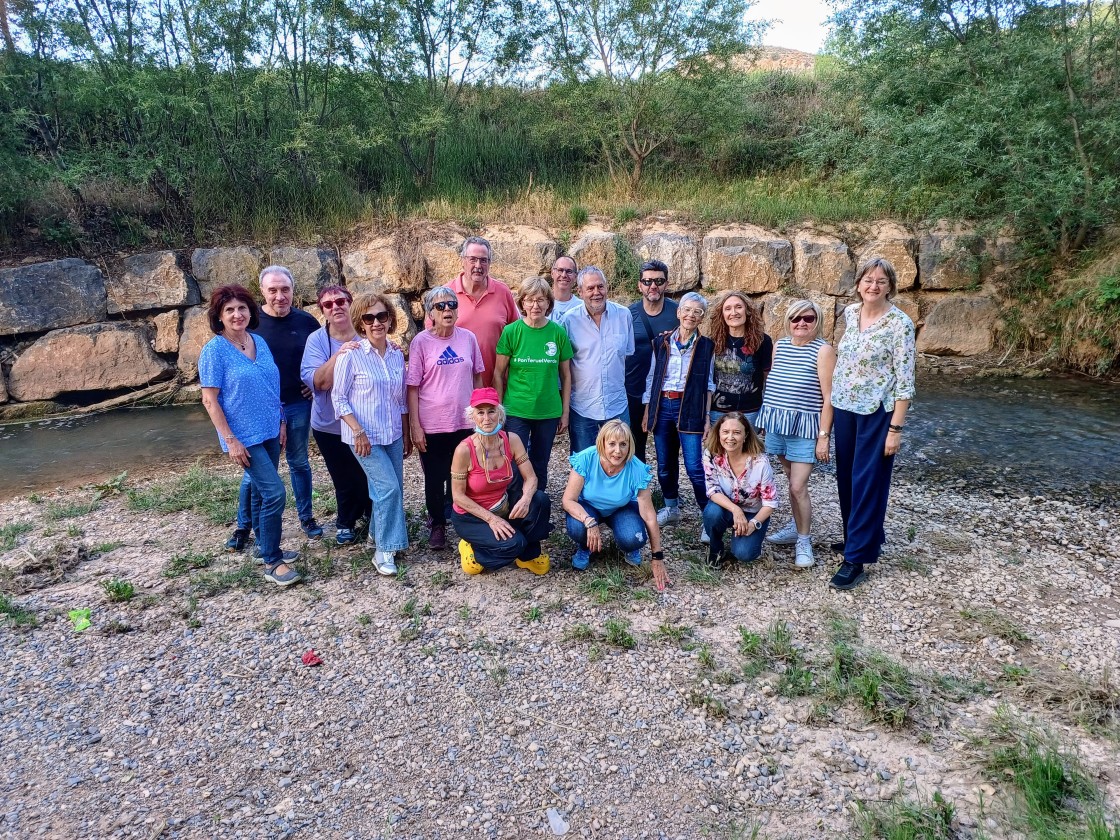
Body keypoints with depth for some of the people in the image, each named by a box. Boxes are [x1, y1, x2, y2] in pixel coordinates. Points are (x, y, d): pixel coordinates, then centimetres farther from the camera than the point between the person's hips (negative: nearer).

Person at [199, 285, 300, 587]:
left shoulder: (260, 342, 6)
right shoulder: (214, 350, -12)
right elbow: (209, 399, -13)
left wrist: (281, 421, 10)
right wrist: (230, 440, -16)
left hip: (270, 431, 6)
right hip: (244, 437, -6)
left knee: (262, 491, 17)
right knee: (275, 492, -12)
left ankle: (266, 547, 32)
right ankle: (272, 563, 1)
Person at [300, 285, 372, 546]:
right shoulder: (316, 340, -8)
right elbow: (317, 382, -19)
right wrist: (338, 355, -32)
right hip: (330, 425, -1)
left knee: (368, 474, 12)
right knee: (343, 479, 8)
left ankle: (369, 512, 40)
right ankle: (346, 522, 33)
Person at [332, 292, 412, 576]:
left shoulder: (397, 354, 5)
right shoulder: (351, 355, -11)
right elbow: (339, 398, -8)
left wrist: (406, 435, 14)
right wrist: (358, 431, -17)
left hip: (393, 435, 6)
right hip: (365, 437, -5)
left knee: (391, 491, 10)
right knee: (388, 487, -13)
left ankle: (379, 536, 32)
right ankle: (384, 551, 1)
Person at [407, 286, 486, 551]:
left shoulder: (468, 338, 1)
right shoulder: (421, 342, -7)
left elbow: (477, 378, 10)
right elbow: (413, 387, -6)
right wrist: (415, 426, -9)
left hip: (465, 422, 2)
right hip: (432, 425, -2)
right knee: (434, 479, 10)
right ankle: (437, 525, 29)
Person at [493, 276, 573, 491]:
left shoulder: (558, 333, -2)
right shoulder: (511, 332, -7)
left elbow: (566, 375, 5)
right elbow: (498, 373, -1)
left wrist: (565, 412, 5)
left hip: (549, 412, 2)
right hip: (516, 411, -2)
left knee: (540, 467, 15)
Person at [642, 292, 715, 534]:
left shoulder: (706, 346, 2)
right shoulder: (662, 342, 6)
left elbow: (708, 385, 4)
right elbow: (651, 377, 10)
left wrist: (707, 418, -1)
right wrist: (647, 411, 8)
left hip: (690, 409, -3)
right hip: (662, 406, 3)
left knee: (695, 467, -8)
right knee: (665, 464, 11)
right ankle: (671, 508, 30)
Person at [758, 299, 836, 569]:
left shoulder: (823, 350, -9)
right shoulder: (779, 345, 7)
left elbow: (829, 397, -10)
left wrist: (824, 436, -12)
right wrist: (767, 419, 14)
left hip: (805, 426, -5)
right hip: (777, 423, 5)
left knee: (798, 486, -6)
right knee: (791, 480, 17)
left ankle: (804, 540, 9)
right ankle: (796, 526, 33)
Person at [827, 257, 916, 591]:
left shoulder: (900, 323, -13)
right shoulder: (849, 313, 5)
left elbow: (905, 380, -13)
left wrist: (895, 428, -16)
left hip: (876, 413, -6)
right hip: (844, 408, 7)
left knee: (867, 482, -1)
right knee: (846, 478, 15)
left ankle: (856, 559, 6)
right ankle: (867, 536, 35)